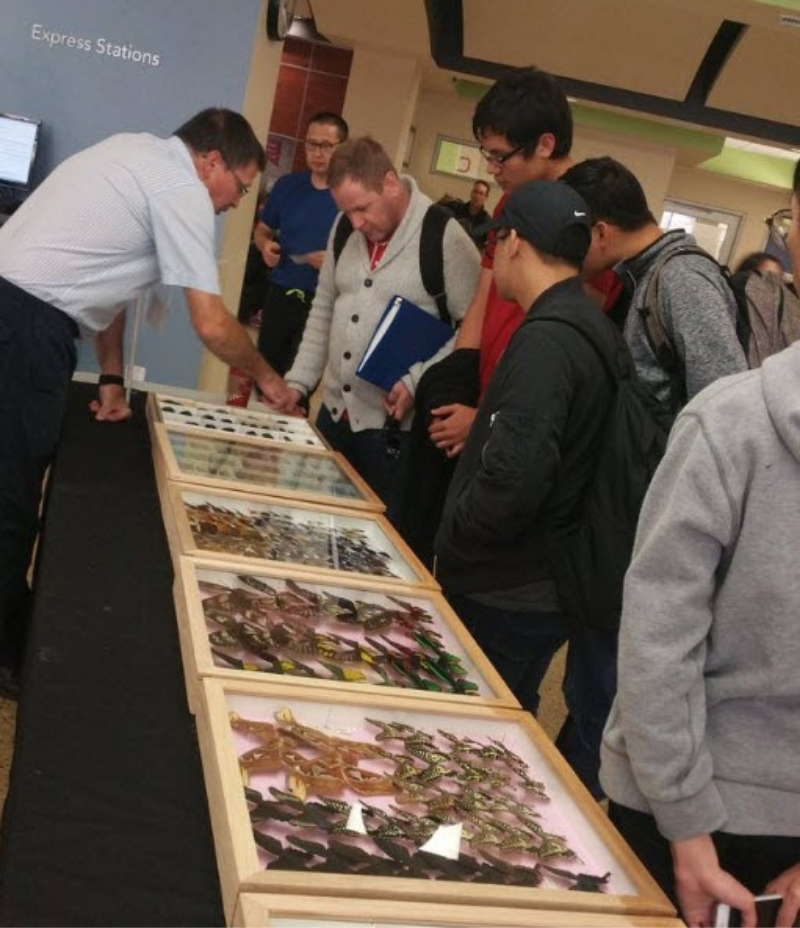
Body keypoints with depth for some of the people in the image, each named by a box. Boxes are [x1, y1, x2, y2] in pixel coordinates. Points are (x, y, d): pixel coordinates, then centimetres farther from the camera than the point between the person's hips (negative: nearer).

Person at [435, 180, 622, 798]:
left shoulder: (546, 339, -22)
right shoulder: (598, 330, 7)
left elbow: (514, 475, -32)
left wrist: (453, 542, -16)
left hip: (507, 600, -9)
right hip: (554, 587, 9)